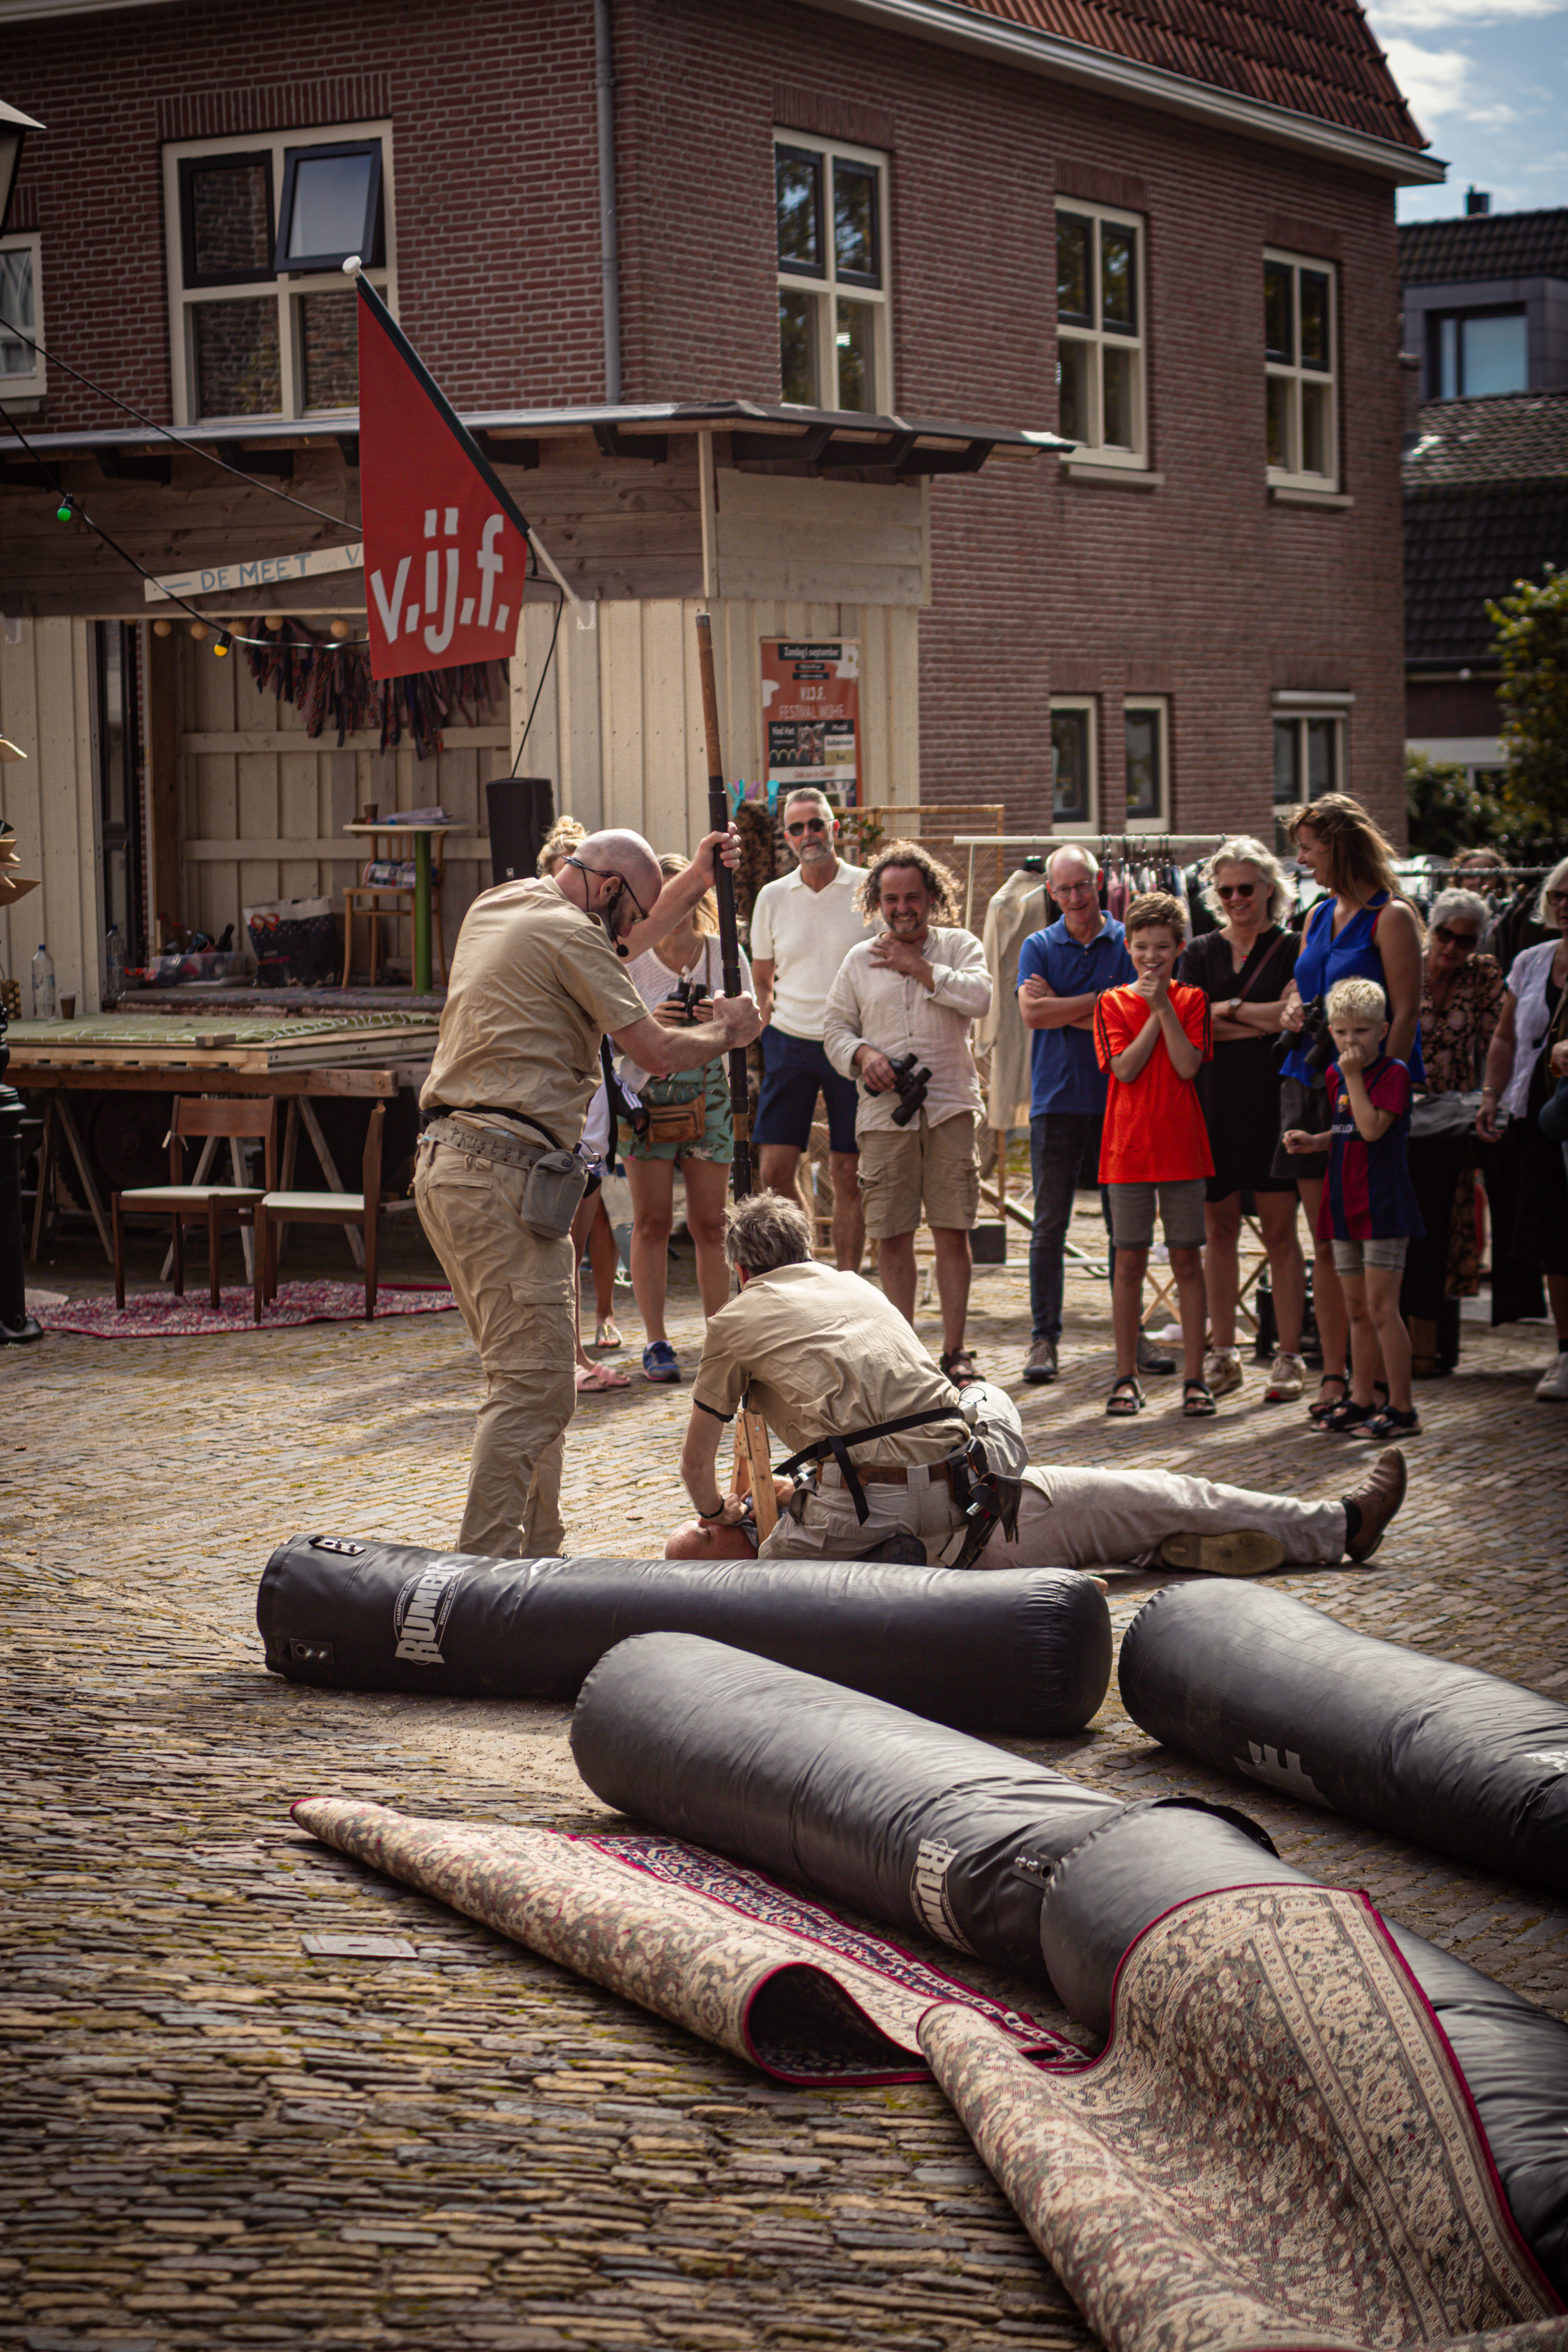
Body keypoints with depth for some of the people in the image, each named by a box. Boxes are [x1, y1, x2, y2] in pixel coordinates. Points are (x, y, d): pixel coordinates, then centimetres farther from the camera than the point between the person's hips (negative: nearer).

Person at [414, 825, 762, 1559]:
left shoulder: (495, 907, 20)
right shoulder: (567, 934, -8)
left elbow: (623, 945, 36)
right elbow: (656, 1051, -7)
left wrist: (696, 880, 35)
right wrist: (728, 1030, 11)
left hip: (446, 1163, 10)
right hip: (502, 1174, -10)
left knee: (534, 1378, 15)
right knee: (531, 1385, -12)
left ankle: (536, 1554, 17)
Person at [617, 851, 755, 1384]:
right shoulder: (632, 959, -2)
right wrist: (649, 1023, -23)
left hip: (708, 1095, 1)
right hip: (647, 1096, -1)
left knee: (709, 1224, 1)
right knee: (652, 1222, -1)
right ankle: (655, 1342, 3)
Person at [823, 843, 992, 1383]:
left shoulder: (959, 946, 7)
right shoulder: (860, 960, 13)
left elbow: (978, 998, -12)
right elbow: (835, 1028, 13)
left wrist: (918, 967, -8)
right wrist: (862, 1054, -7)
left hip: (949, 1108, -2)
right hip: (884, 1113, 2)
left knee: (952, 1232, -2)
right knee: (891, 1236, 2)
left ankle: (954, 1351, 6)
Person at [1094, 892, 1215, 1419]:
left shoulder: (1192, 1000, 4)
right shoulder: (1113, 1003, 4)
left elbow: (1188, 1067, -11)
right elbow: (1124, 1068, -9)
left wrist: (1163, 1005, -13)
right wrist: (1154, 1013, -11)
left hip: (1182, 1149, 0)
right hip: (1129, 1148, 0)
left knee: (1187, 1259, 2)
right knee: (1129, 1260, 2)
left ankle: (1194, 1377, 6)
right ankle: (1127, 1376, 10)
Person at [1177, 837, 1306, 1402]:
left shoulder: (1292, 949, 3)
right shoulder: (1200, 953, 13)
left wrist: (1228, 1009, -8)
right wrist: (1262, 1022, -9)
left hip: (1273, 1103, -3)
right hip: (1214, 1105, 3)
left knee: (1280, 1231, -3)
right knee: (1219, 1230, 6)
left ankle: (1288, 1356, 2)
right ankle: (1222, 1353, 14)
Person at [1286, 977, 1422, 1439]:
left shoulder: (1393, 1072, -10)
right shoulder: (1336, 1075, 12)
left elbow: (1372, 1129, -22)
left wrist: (1354, 1077, -19)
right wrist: (1312, 1141, 5)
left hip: (1383, 1206, -7)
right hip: (1345, 1205, 7)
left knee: (1381, 1308, -9)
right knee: (1357, 1310, 13)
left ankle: (1402, 1409, -5)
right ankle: (1361, 1401, 20)